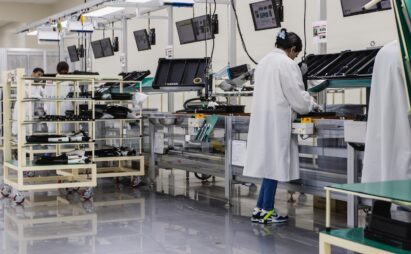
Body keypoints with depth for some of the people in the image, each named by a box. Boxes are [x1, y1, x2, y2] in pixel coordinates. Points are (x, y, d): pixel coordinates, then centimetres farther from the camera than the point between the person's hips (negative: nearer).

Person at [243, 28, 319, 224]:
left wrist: (305, 102, 22)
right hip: (277, 120, -8)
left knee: (268, 163, 13)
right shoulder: (288, 65, -12)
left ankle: (260, 209, 14)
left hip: (261, 118, 8)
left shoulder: (264, 62, 14)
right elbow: (297, 96, -12)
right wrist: (312, 104, 9)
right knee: (274, 163, -1)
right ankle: (266, 211, 5)